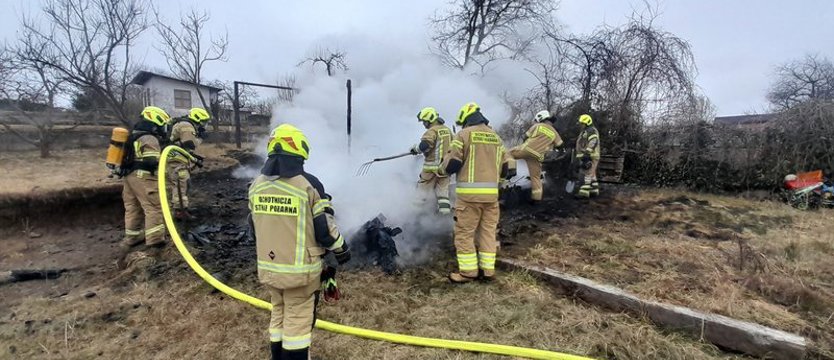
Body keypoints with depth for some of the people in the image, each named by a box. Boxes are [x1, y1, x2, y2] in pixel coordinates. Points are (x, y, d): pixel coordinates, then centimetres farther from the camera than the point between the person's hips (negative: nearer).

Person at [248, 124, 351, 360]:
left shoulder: (256, 185, 1)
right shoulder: (308, 184, -18)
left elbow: (254, 226, 11)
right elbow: (324, 227, -14)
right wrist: (341, 250, 4)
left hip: (267, 267, 6)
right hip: (300, 269, -6)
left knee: (279, 313, 24)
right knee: (298, 320, 10)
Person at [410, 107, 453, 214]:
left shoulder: (432, 131, -14)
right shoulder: (447, 130, 10)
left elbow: (424, 146, -24)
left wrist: (415, 148, -6)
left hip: (432, 165, -7)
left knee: (424, 187, 6)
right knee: (443, 187, 12)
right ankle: (444, 206, 8)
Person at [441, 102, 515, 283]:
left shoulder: (464, 134, -3)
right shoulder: (496, 137, 14)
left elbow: (452, 164, -8)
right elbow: (509, 168, 13)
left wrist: (446, 168, 14)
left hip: (469, 193, -6)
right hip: (491, 193, 6)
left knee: (464, 232, 4)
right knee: (488, 231, 13)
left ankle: (468, 271, 8)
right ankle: (488, 270, 18)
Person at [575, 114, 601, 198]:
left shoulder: (591, 131, -9)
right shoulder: (585, 132, 24)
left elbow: (593, 143, -23)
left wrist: (587, 153, -29)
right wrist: (582, 156, 26)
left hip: (590, 157, -11)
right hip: (586, 156, 11)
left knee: (588, 174, -14)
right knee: (592, 174, 11)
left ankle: (584, 192, -19)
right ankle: (594, 191, 16)